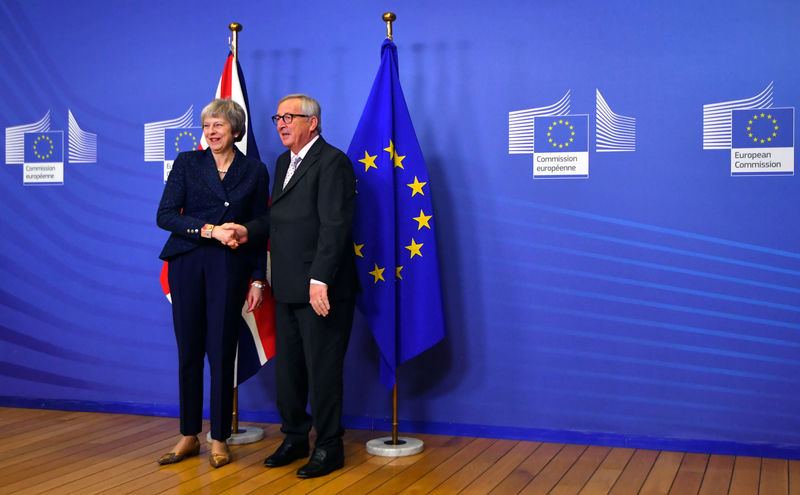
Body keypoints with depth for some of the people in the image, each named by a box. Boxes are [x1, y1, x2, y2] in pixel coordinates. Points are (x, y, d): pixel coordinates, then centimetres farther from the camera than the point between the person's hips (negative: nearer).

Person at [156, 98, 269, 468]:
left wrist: (258, 279, 2)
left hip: (230, 267, -1)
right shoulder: (187, 163, 6)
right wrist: (210, 230, -15)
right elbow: (165, 216, -3)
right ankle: (189, 435, 18)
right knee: (188, 351, 5)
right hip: (188, 263, 1)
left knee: (222, 351, 0)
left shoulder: (255, 171, 7)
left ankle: (219, 439, 12)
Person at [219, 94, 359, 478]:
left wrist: (319, 280, -24)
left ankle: (329, 447, 15)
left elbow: (334, 226, -19)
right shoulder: (284, 162, 18)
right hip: (288, 289, 9)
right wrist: (248, 231, 3)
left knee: (322, 370, 1)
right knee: (287, 368, 16)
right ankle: (295, 439, 31)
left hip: (321, 289, -9)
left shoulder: (331, 162, -11)